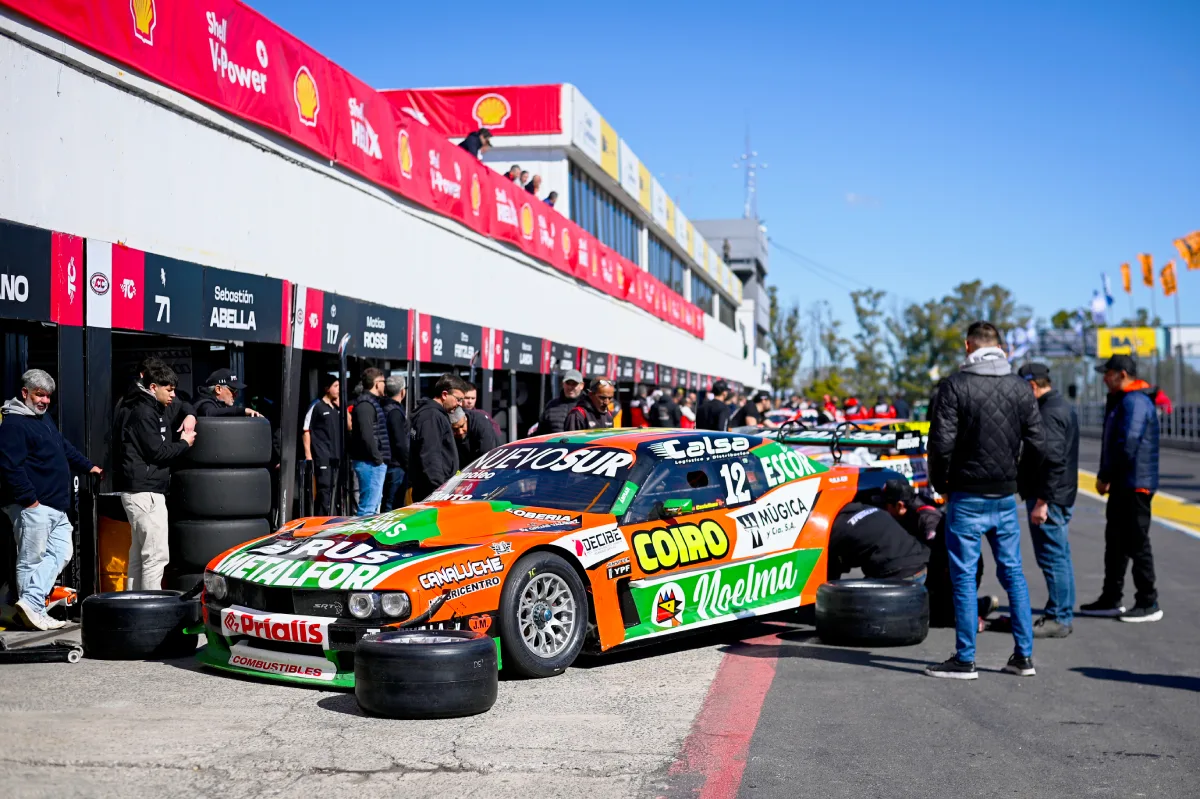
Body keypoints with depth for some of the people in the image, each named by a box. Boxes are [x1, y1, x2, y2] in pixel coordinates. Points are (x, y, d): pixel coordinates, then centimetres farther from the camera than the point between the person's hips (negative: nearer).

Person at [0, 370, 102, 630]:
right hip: (33, 506, -10)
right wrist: (29, 499, -21)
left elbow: (64, 447, 33)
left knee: (60, 553, 5)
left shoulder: (44, 418, 19)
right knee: (31, 559, -4)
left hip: (56, 507, 10)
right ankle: (33, 608, -1)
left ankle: (31, 607, 2)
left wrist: (88, 466, 30)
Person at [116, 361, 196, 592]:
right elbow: (157, 452, -16)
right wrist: (184, 443, -3)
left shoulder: (152, 410, 18)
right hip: (145, 492, -11)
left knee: (138, 555, 13)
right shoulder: (144, 413, -13)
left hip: (141, 492, 11)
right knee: (156, 555, -11)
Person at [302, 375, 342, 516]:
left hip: (335, 456, 7)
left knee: (330, 488, 10)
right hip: (321, 456, -7)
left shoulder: (337, 407, 16)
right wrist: (308, 454, -12)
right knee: (324, 488, -11)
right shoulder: (316, 406, -3)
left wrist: (342, 407, 3)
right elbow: (306, 430, -5)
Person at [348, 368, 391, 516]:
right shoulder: (365, 404, -13)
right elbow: (366, 435, -21)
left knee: (373, 505, 17)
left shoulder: (373, 402, 20)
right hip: (370, 463, -11)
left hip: (376, 462, 11)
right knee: (369, 507, -11)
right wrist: (377, 458, -18)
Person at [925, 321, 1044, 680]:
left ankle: (965, 660, 6)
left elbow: (942, 442, -13)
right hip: (1006, 496, 4)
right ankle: (1024, 655, 17)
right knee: (1013, 572, 14)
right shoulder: (1020, 388, 3)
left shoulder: (954, 385, -11)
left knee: (964, 576, 1)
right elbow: (1037, 445, 4)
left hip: (966, 496, -4)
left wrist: (940, 484, 2)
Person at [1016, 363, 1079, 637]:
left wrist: (1041, 501, -23)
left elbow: (1051, 460, -24)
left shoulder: (1049, 413, -17)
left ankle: (1058, 619, 0)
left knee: (1053, 558, -5)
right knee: (1060, 557, 15)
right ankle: (1063, 614, 23)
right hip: (1062, 495, 11)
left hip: (1049, 499, -11)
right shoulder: (1063, 406, 16)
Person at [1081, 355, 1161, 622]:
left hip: (1135, 485, -11)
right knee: (1115, 541, 15)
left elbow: (1126, 446, -23)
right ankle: (1111, 600, 23)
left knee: (1136, 543, -4)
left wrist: (1104, 476, -14)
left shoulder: (1135, 402, -17)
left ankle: (1148, 604, 3)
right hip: (1122, 484, 11)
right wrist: (1107, 477, 10)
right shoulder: (1123, 401, 17)